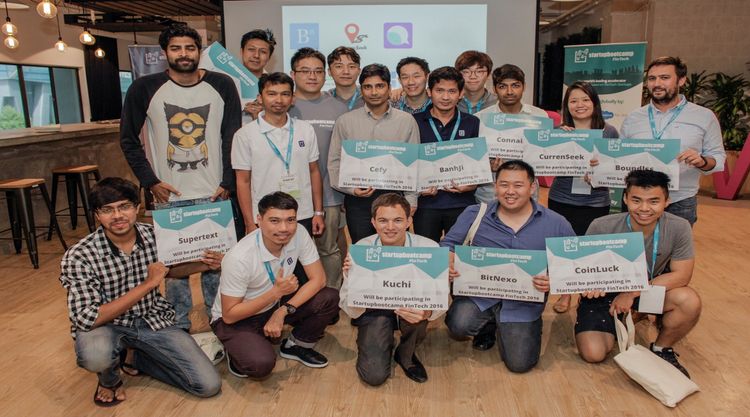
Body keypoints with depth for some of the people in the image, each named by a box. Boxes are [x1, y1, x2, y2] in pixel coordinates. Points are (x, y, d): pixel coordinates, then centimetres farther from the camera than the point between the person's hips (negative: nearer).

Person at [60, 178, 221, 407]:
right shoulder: (78, 257, -20)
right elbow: (87, 319, -27)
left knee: (209, 385, -9)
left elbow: (171, 269, 12)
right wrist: (147, 284, -28)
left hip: (154, 319, 3)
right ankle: (109, 378, 0)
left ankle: (139, 360, 14)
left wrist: (202, 264, -9)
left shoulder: (154, 235, -9)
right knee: (95, 355, -40)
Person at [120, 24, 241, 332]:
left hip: (214, 194, 0)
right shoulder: (144, 89, -2)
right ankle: (179, 330, 25)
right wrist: (150, 181, -2)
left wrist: (227, 183, -4)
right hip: (168, 196, 0)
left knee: (215, 262, 9)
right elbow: (128, 139, 6)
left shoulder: (222, 86, -1)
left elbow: (232, 138, 2)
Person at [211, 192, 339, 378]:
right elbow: (229, 315, -24)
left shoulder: (299, 234, -19)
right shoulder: (238, 258, -32)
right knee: (262, 363, -32)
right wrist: (276, 292, -32)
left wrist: (283, 311, -24)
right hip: (236, 319, -5)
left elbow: (318, 278, -13)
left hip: (274, 304, 5)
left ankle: (297, 345, 8)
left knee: (330, 298, -16)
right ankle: (237, 351, 4)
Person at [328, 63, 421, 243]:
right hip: (358, 199, 0)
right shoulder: (345, 121, 5)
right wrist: (351, 188, -9)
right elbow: (334, 162, 6)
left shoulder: (406, 120, 6)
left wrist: (411, 199, 0)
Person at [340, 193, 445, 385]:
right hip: (374, 309, 0)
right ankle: (385, 345, 21)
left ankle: (406, 355, -1)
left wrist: (427, 312, -44)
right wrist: (351, 280, -40)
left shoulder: (429, 248, -21)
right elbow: (352, 311, -19)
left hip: (411, 306, 0)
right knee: (374, 375, -17)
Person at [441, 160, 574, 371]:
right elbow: (448, 244, 2)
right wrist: (448, 263, -22)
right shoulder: (475, 215, 0)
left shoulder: (556, 223, -1)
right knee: (459, 325, -28)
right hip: (479, 294, 1)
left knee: (519, 364, -10)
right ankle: (488, 326, 12)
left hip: (524, 304, 0)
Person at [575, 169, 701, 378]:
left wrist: (632, 293, -24)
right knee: (593, 354, -15)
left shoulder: (679, 228, -20)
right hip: (604, 292, -1)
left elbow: (681, 274, -17)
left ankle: (662, 349, 3)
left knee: (690, 302, -29)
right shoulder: (602, 227, -24)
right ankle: (616, 323, 22)